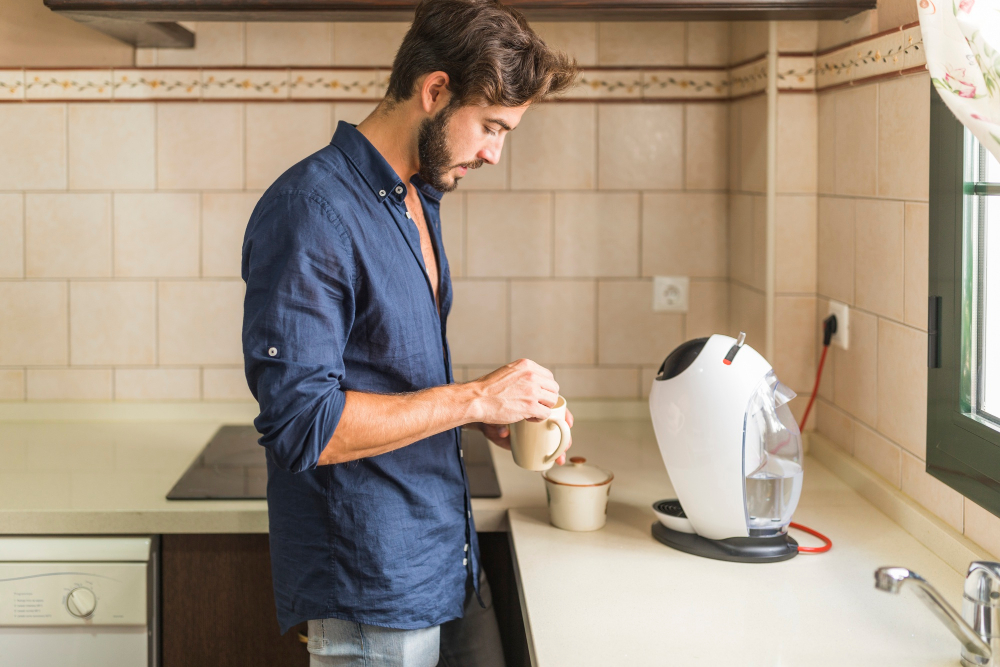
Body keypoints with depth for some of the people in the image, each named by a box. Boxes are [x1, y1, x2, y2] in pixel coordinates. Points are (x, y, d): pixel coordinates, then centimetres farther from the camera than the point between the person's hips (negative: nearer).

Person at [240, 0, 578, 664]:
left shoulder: (419, 199, 11)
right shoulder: (310, 212, -20)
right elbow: (302, 424, -26)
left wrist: (494, 418, 3)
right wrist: (473, 398, -21)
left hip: (454, 564, 9)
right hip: (372, 590, -9)